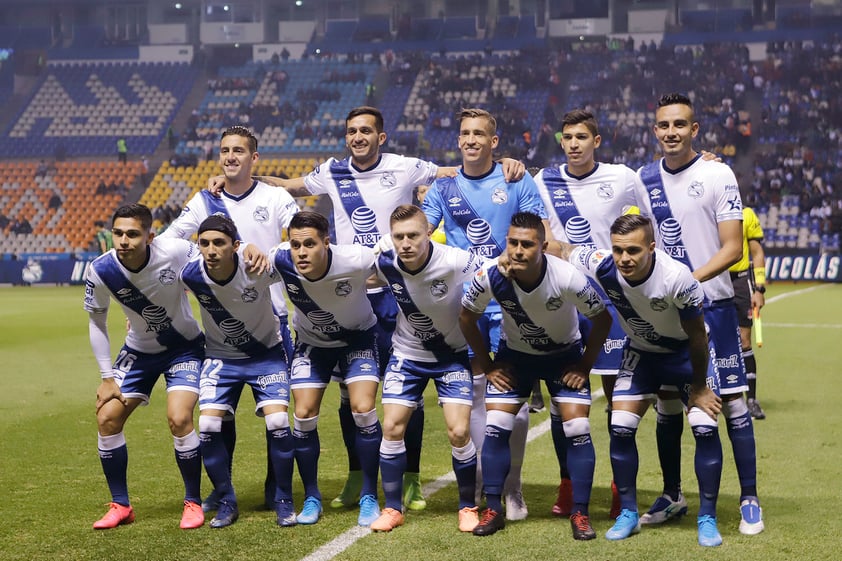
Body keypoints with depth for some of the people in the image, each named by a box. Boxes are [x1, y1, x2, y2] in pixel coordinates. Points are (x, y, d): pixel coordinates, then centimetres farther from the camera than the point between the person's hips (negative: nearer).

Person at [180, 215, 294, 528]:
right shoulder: (191, 275, -22)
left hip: (266, 352, -2)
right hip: (220, 356, 2)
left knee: (277, 422, -17)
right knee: (208, 426, -14)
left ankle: (284, 501, 3)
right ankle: (226, 502, 7)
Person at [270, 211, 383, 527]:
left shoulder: (355, 261, -35)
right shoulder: (280, 261, -29)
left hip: (358, 337, -2)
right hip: (311, 341, 2)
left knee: (363, 410, -15)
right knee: (304, 415, -6)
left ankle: (369, 497, 1)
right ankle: (311, 498, 12)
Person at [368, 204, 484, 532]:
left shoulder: (455, 262, -31)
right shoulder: (384, 263, -20)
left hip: (452, 353, -2)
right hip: (407, 352, 3)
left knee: (459, 431, -11)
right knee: (392, 427, -4)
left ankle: (468, 507, 10)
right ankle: (393, 508, 12)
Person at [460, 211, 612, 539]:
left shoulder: (567, 278, -33)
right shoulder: (491, 275, -28)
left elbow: (602, 319, -15)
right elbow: (467, 317, -7)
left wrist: (584, 366, -11)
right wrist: (486, 365, -4)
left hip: (565, 355, -1)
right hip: (514, 353, 2)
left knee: (577, 429, -12)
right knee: (495, 427, -8)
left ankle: (580, 513, 1)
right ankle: (493, 509, 6)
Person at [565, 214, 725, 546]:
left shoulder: (676, 277, -37)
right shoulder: (600, 266, -29)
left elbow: (696, 335, -21)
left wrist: (699, 387, -12)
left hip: (687, 351, -3)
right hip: (641, 351, 3)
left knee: (705, 427, -14)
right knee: (621, 427, -8)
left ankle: (707, 519, 2)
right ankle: (628, 513, 10)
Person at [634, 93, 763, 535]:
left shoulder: (718, 175, -7)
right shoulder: (644, 179, 6)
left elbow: (732, 249, -11)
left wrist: (688, 281, -21)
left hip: (712, 304, -4)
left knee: (732, 402, -3)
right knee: (667, 404, 8)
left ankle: (749, 499, 6)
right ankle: (672, 496, 22)